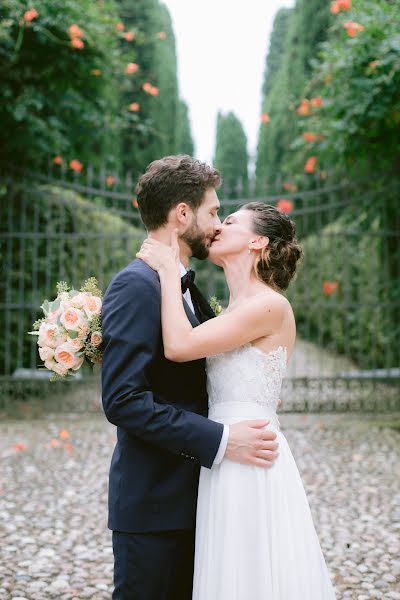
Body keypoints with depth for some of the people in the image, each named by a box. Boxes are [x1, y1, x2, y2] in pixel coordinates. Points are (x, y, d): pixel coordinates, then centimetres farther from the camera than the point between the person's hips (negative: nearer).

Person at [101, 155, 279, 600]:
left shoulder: (186, 288, 14)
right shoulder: (136, 286, -17)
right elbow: (123, 399, -24)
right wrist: (220, 440, -24)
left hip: (188, 497, 9)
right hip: (153, 505, -9)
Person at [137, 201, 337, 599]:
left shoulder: (271, 306, -14)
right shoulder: (232, 313, 15)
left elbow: (179, 346, -21)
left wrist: (169, 271, -11)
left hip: (249, 463, -8)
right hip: (227, 458, 8)